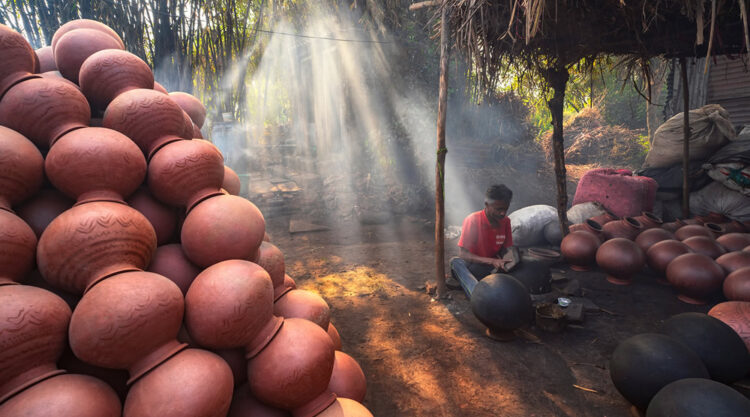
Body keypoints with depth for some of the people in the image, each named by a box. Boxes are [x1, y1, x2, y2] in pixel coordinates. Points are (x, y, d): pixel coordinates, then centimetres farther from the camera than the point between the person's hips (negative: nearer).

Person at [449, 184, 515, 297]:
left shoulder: (506, 221, -2)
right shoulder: (472, 220, -17)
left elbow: (505, 248, 7)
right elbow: (462, 254, -20)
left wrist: (499, 260, -19)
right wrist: (491, 261, -33)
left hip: (494, 266, 4)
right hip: (473, 266, -4)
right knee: (456, 262, -36)